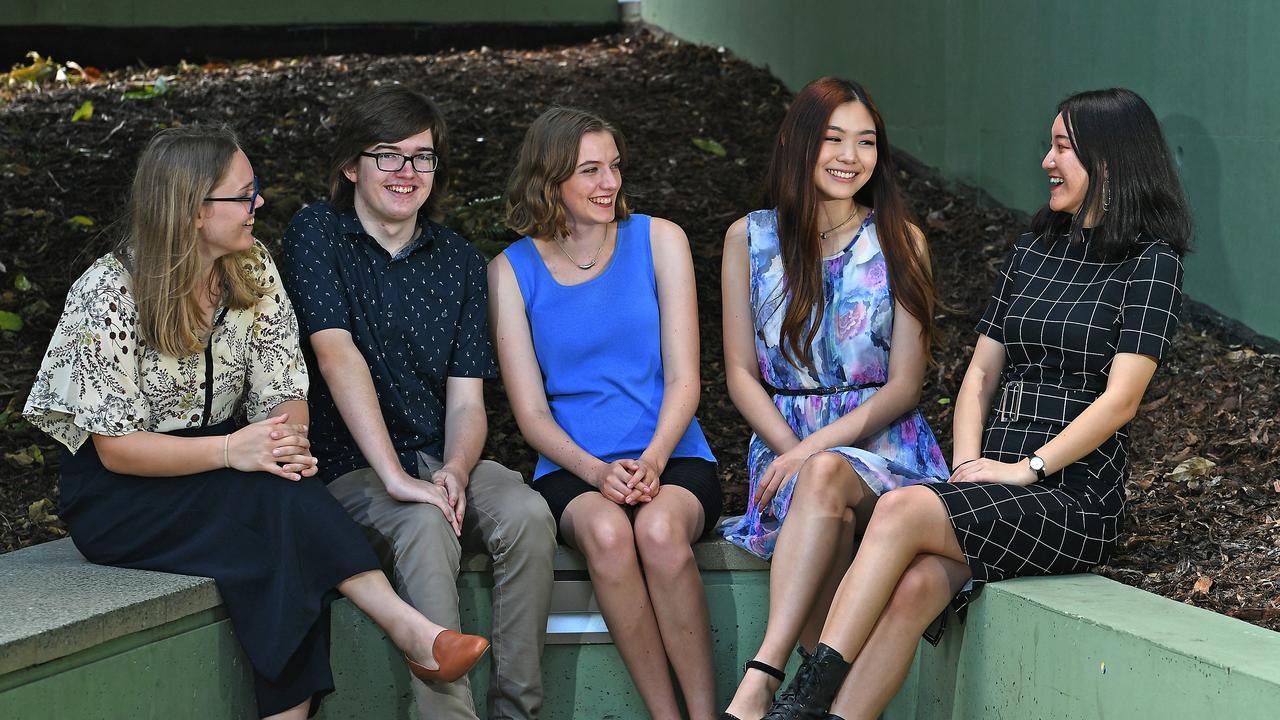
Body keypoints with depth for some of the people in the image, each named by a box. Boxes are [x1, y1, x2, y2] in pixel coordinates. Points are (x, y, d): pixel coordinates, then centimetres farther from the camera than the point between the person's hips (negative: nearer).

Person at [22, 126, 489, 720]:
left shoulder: (253, 268, 1)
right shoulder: (109, 293, -16)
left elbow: (282, 388, -1)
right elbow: (116, 448, -18)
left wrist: (288, 440, -26)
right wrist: (231, 450, -31)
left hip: (219, 466, 5)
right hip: (116, 494, -5)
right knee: (275, 496, -33)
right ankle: (406, 629, -35)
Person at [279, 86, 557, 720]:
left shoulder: (458, 259, 11)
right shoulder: (315, 234, -1)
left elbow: (467, 398, 5)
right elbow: (338, 357, -15)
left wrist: (455, 470, -19)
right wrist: (395, 476, -26)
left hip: (441, 458, 4)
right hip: (351, 468, -4)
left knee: (526, 513, -26)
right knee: (426, 527, -34)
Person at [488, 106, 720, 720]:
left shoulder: (658, 240, 6)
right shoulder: (512, 271, 5)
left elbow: (683, 379, 2)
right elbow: (530, 411, 1)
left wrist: (651, 460, -16)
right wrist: (597, 471, -17)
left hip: (672, 457, 0)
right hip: (572, 469, 0)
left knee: (659, 530, -34)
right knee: (606, 532, -34)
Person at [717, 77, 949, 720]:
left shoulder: (901, 243, 5)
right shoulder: (750, 238, 8)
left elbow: (904, 385, 0)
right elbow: (741, 374, 6)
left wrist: (817, 450, -15)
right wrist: (795, 450, -12)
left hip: (881, 443, -1)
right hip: (784, 442, 1)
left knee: (825, 481, -37)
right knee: (823, 501, -36)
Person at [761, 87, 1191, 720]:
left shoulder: (1150, 263, -1)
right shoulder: (1032, 250, 19)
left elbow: (1121, 399, -10)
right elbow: (981, 371, 15)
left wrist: (1027, 469, -14)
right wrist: (968, 463, -1)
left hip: (1074, 497, -5)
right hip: (996, 489, 5)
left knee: (903, 510, -29)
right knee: (913, 587, -26)